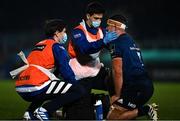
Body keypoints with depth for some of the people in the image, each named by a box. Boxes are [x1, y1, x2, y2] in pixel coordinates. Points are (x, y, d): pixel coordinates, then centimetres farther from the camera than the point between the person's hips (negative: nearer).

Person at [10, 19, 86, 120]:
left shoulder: (39, 45, 27)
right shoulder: (57, 46, 2)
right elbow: (66, 71, -2)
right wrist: (76, 84, 13)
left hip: (21, 90, 9)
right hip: (35, 88, -9)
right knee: (79, 90, -6)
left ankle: (30, 112, 14)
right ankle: (44, 110, -14)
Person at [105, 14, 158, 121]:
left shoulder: (116, 43, -7)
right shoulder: (130, 40, 22)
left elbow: (118, 72, -13)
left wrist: (117, 95, -6)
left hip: (137, 88, -9)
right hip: (147, 84, 9)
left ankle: (145, 110, -12)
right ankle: (146, 109, 4)